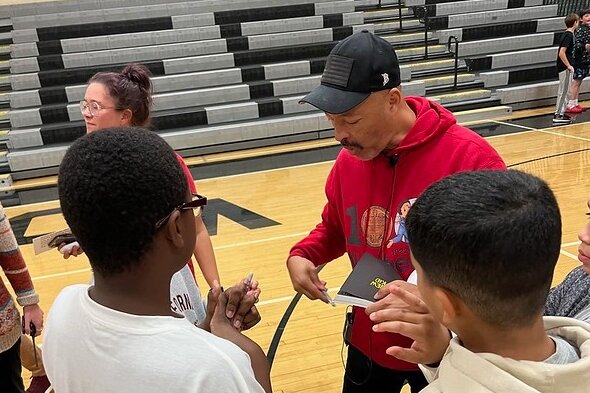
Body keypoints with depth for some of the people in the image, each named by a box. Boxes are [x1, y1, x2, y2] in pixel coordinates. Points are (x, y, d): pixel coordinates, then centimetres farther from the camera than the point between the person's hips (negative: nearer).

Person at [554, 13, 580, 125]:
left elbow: (562, 52, 21)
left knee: (565, 91, 14)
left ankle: (561, 113, 21)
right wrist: (569, 66, -20)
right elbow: (561, 53, -25)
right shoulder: (569, 35, -17)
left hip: (565, 67, 10)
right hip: (565, 68, -10)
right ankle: (558, 116, -4)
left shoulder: (567, 34, 12)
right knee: (563, 91, -6)